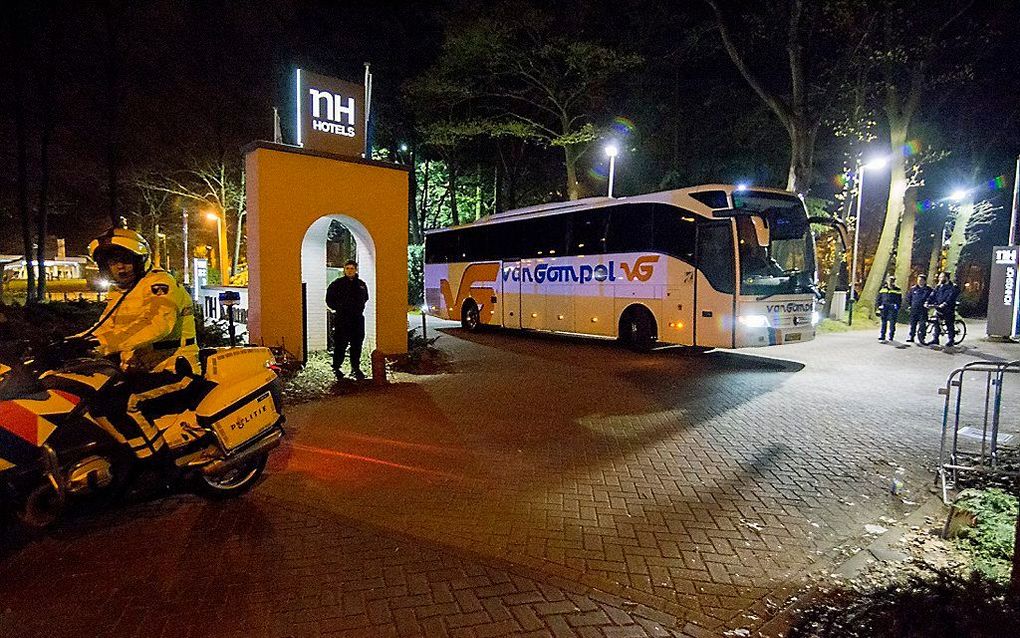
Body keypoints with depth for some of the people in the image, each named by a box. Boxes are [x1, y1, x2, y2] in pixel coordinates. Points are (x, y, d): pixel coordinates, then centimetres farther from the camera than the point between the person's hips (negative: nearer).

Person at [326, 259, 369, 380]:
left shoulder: (361, 284, 11)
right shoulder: (337, 283, -1)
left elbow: (365, 299, 25)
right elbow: (329, 300, 5)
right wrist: (338, 308, 0)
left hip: (357, 320, 4)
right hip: (341, 320, -4)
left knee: (357, 345, 7)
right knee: (340, 345, -3)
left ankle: (356, 368, 17)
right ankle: (336, 368, 8)